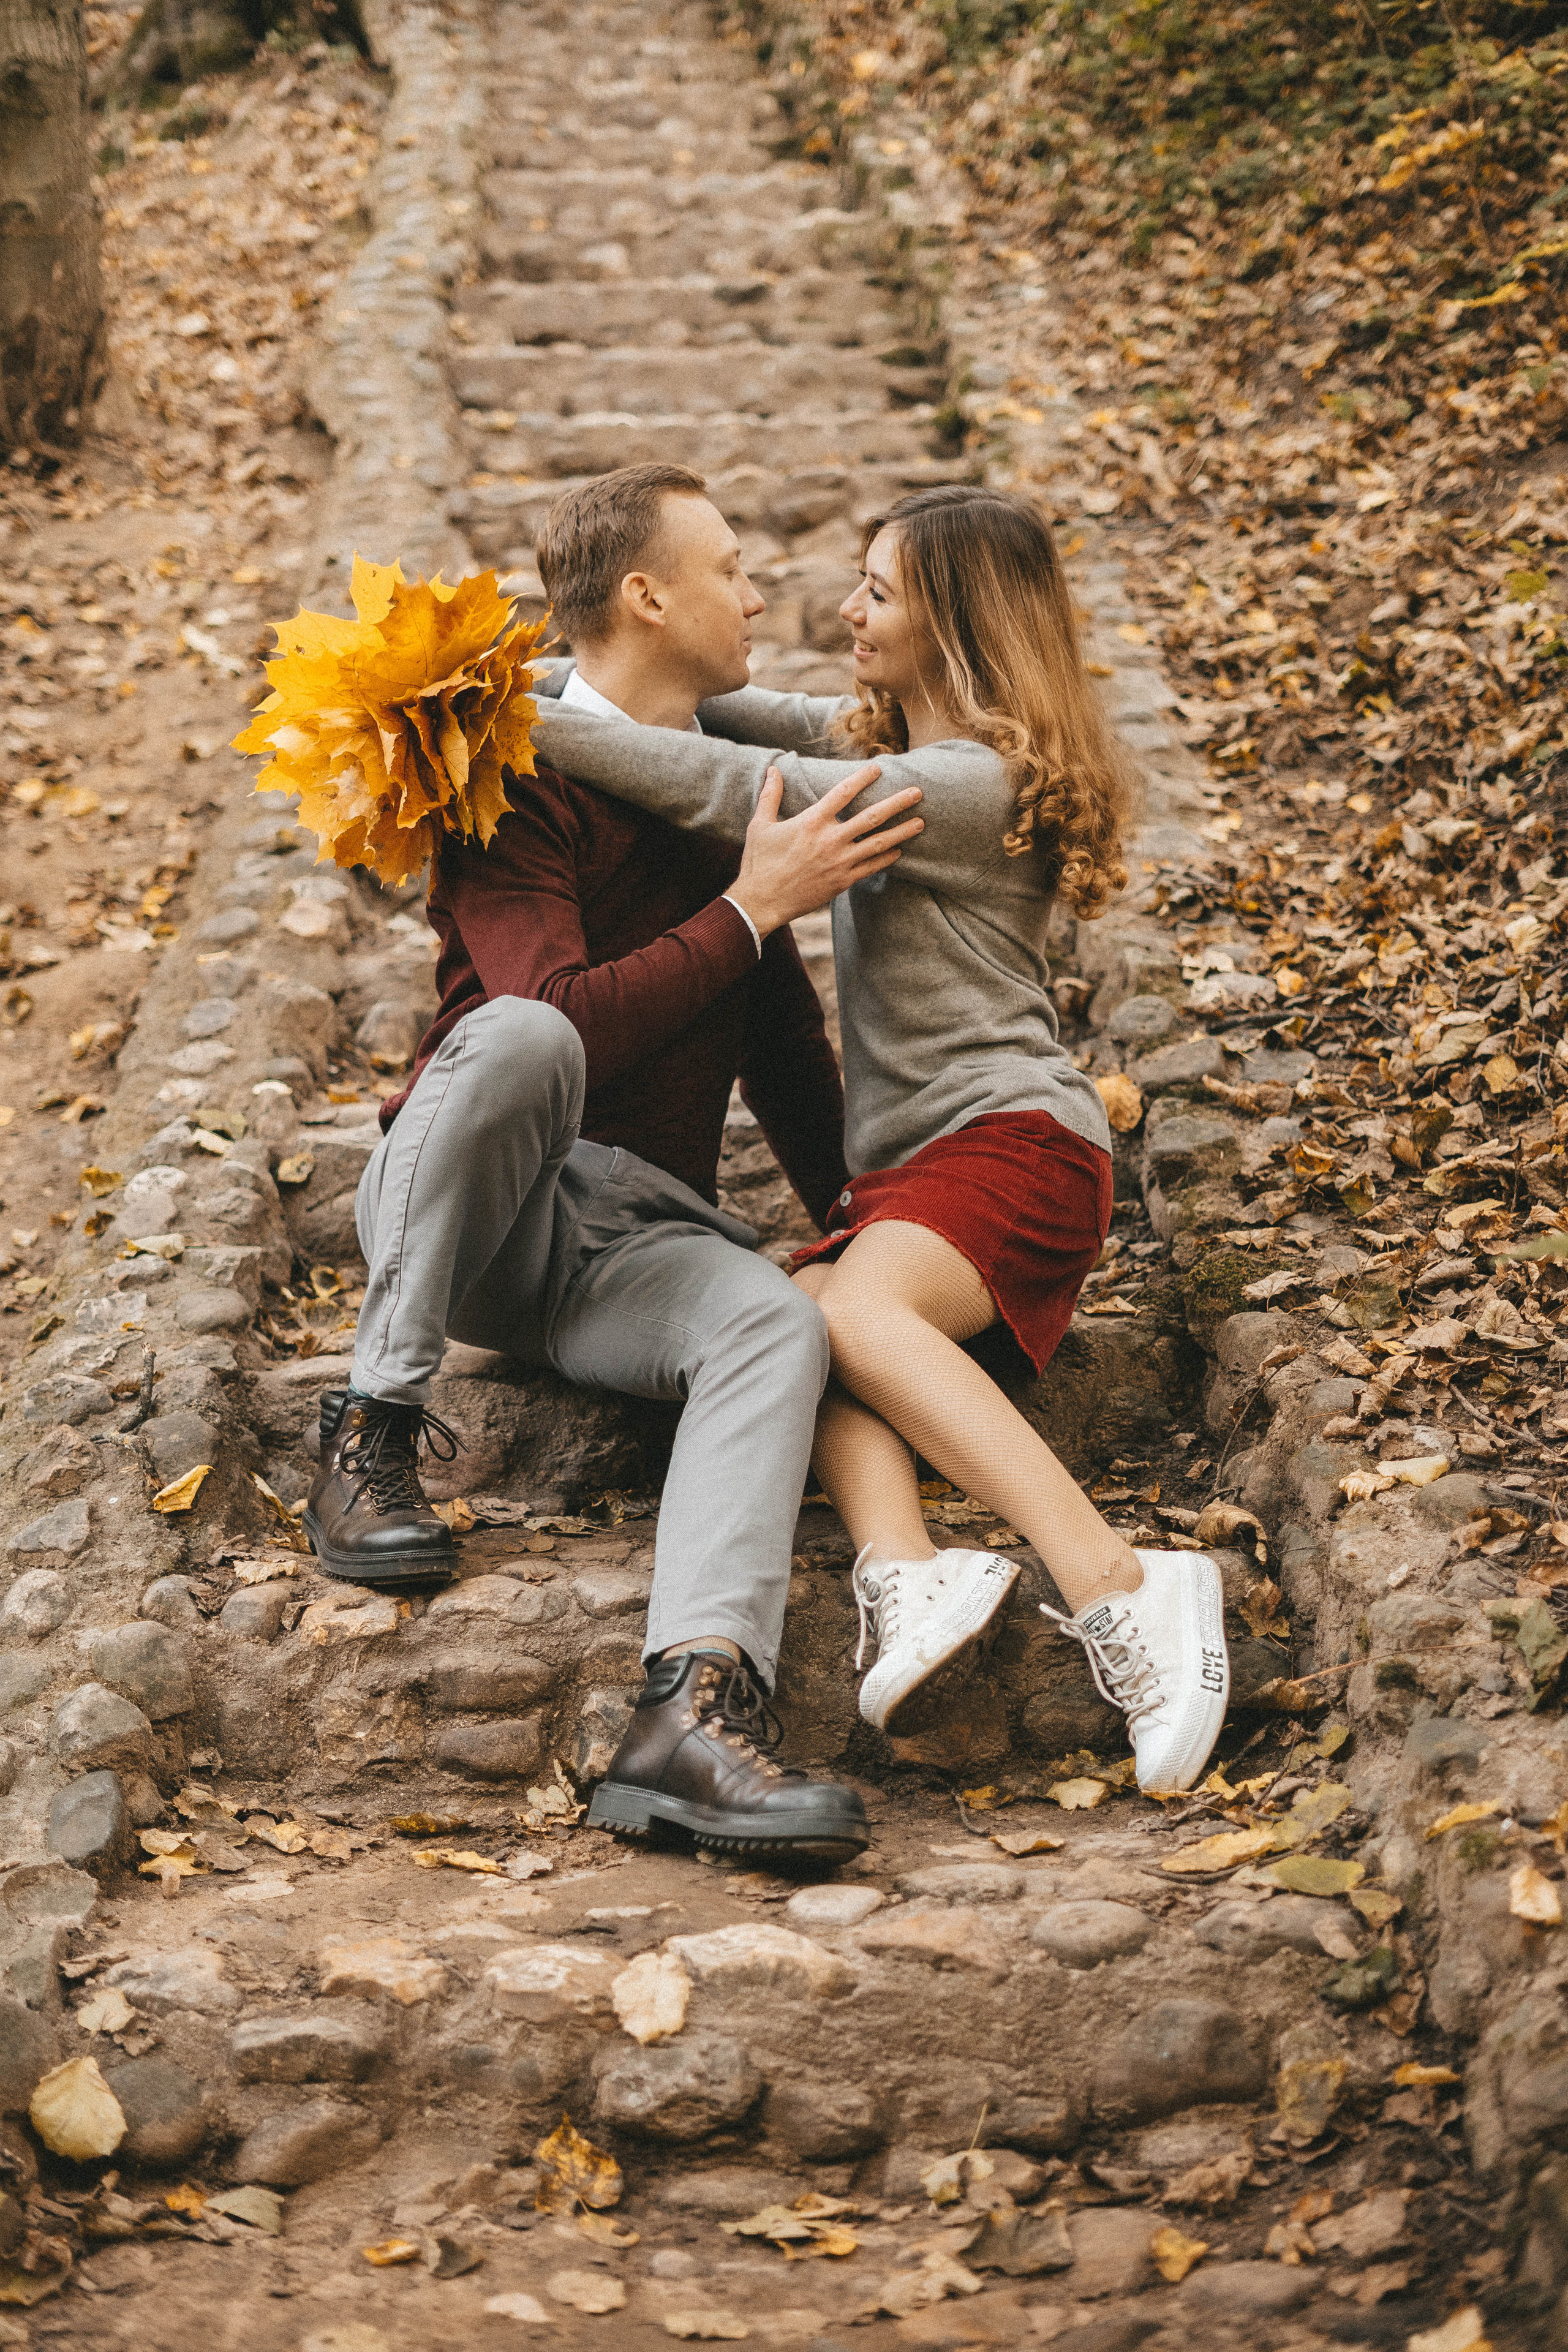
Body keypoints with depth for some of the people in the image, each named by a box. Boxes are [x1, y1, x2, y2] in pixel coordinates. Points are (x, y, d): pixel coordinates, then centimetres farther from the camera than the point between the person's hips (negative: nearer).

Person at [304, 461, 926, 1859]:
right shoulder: (518, 784, -6)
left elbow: (782, 1034, 27)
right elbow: (572, 1017, -23)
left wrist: (847, 1204, 17)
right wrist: (749, 906, -17)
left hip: (634, 1241, 5)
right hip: (467, 1213, -5)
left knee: (781, 1323, -29)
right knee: (518, 1040, -38)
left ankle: (699, 1707, -48)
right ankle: (376, 1429, -22)